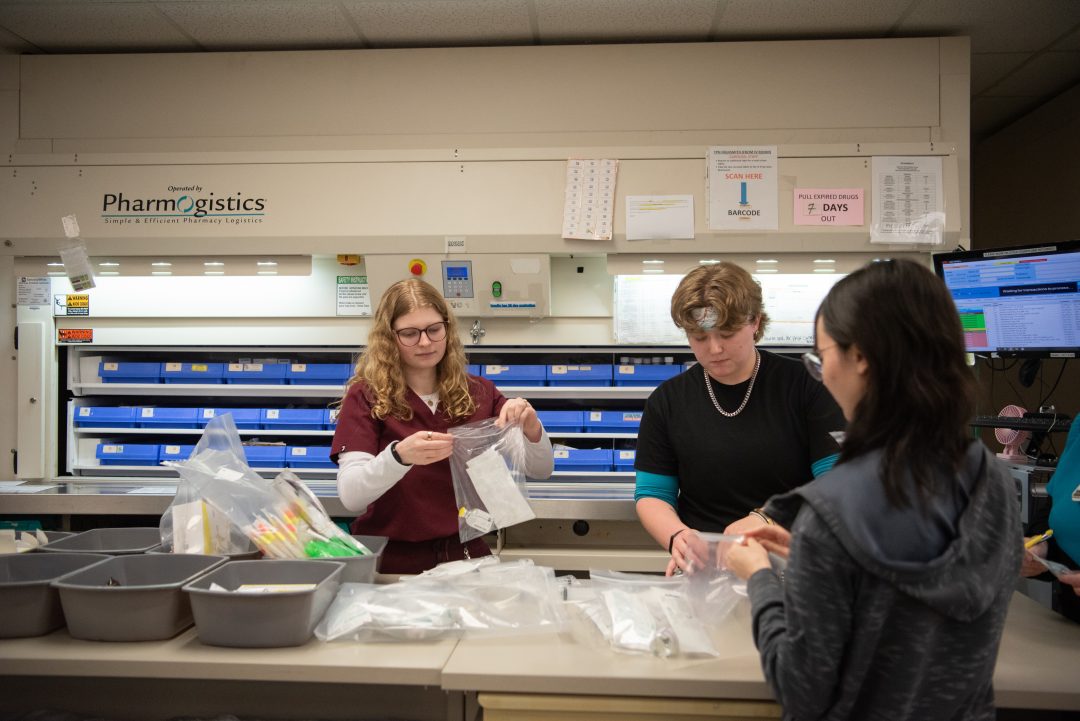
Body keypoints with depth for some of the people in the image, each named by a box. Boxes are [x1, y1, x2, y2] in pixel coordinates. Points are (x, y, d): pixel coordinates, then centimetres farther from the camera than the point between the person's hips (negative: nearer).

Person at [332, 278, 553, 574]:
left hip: (465, 556, 2)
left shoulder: (478, 393, 4)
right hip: (393, 561, -2)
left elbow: (541, 470, 4)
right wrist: (399, 455, -32)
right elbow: (350, 496, -14)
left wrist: (531, 428, -17)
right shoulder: (366, 396, -4)